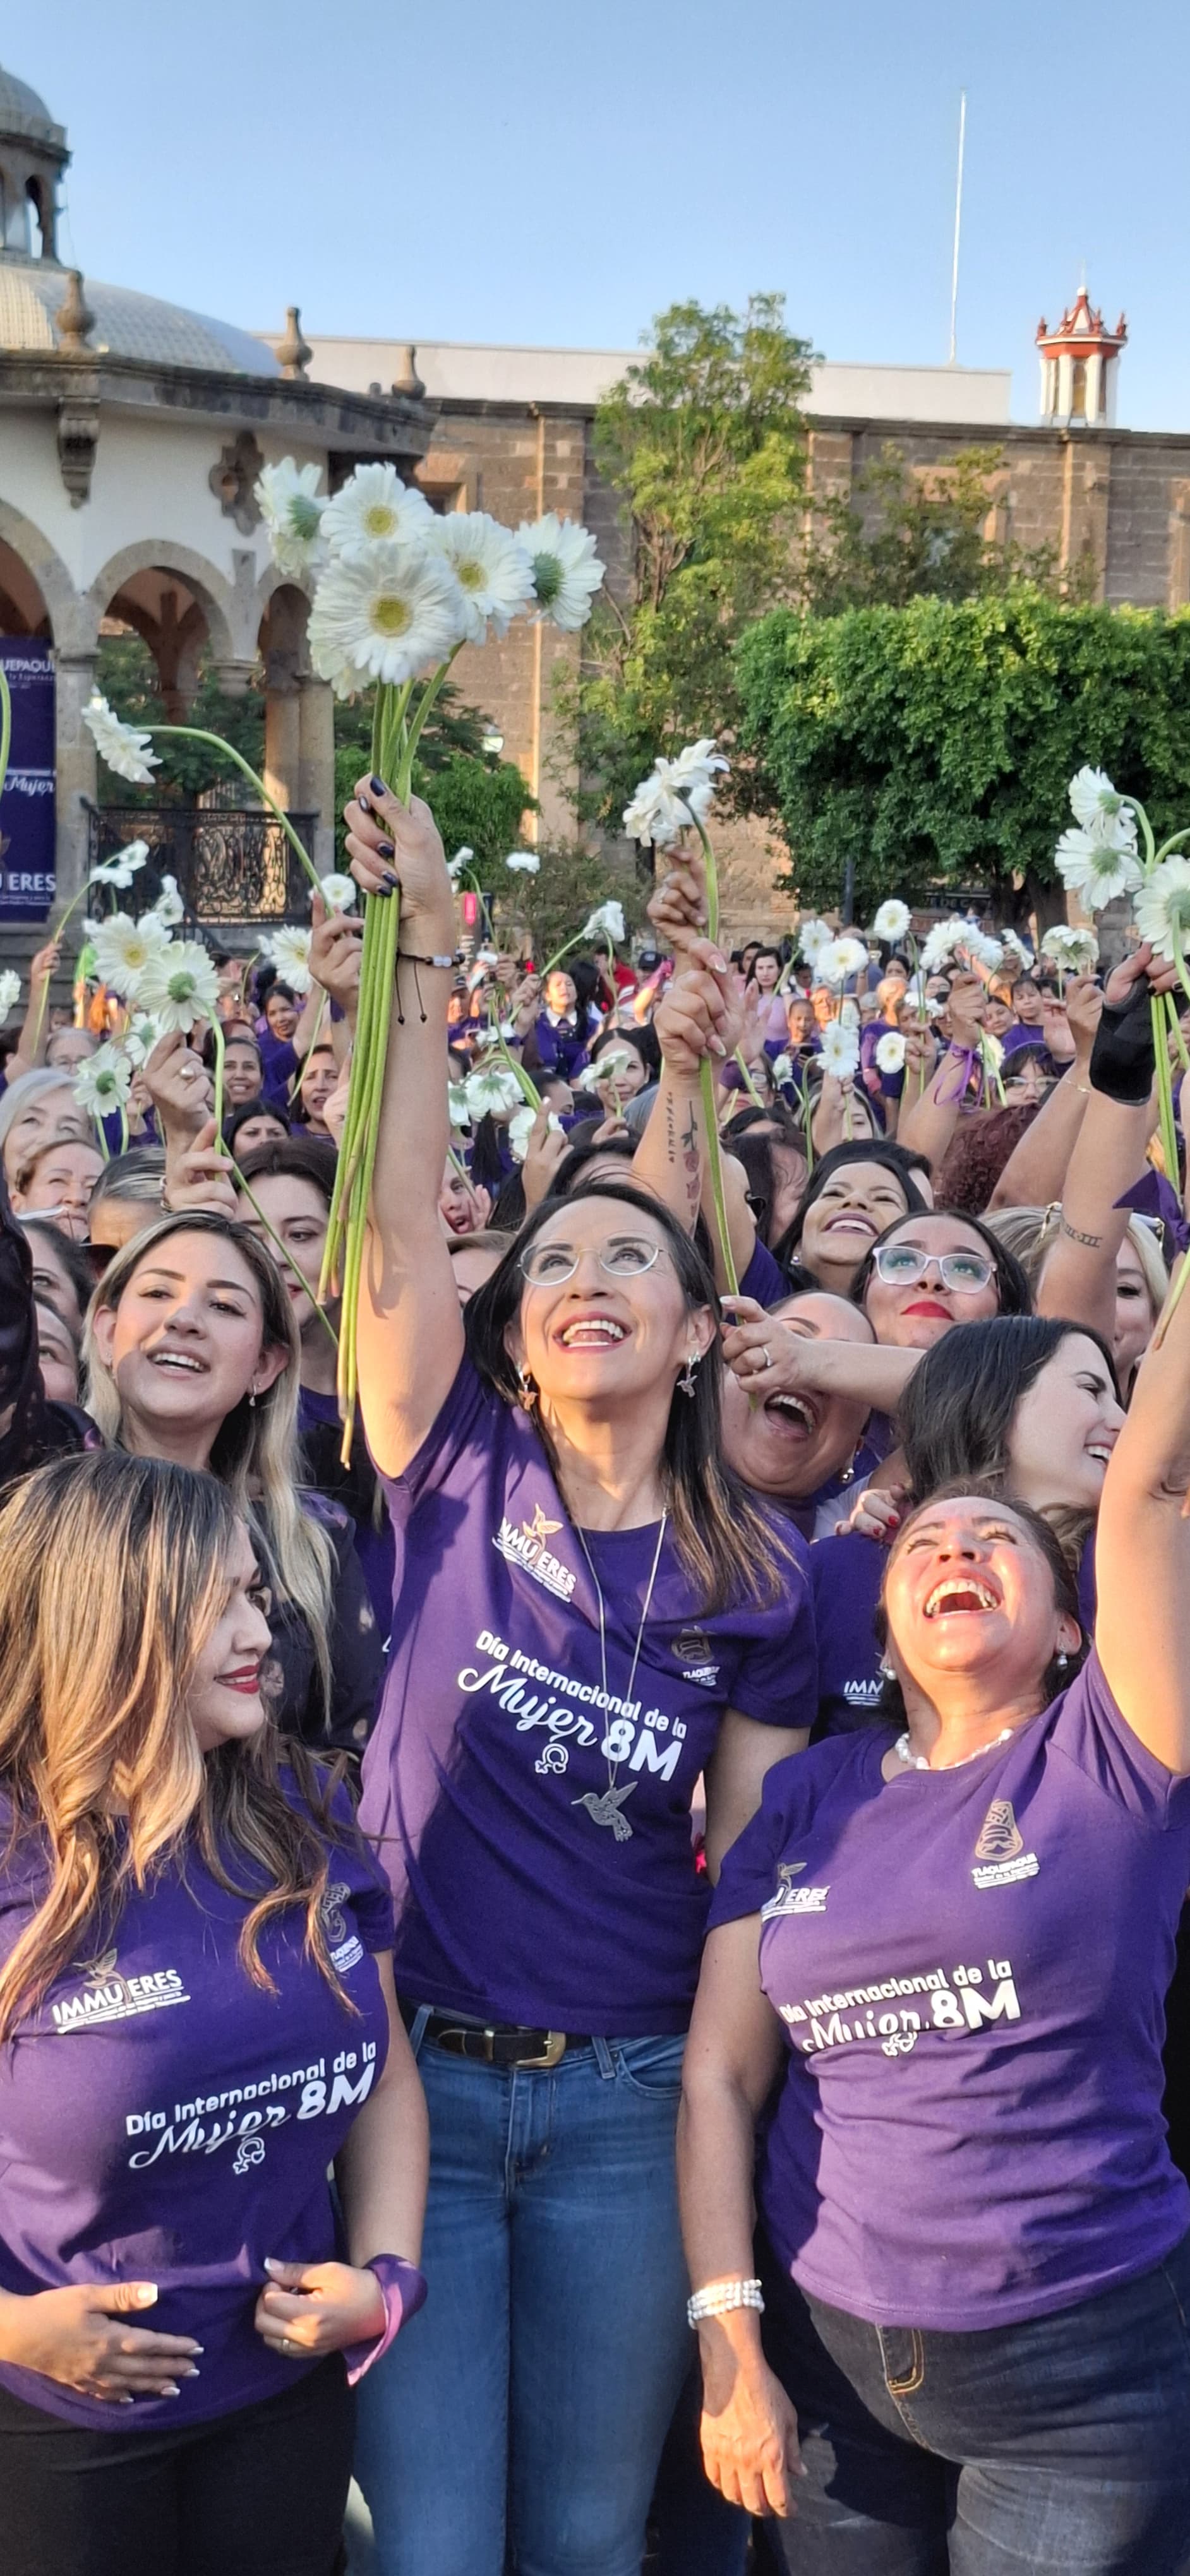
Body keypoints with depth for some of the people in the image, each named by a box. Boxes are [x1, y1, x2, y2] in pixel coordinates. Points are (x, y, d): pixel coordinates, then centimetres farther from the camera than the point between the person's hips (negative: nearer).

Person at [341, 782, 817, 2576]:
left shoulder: (756, 1577, -2)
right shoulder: (463, 1473, -4)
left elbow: (753, 1864, 3)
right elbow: (400, 1228, -15)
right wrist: (423, 949, -21)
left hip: (629, 2098, 1)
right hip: (415, 2073, -1)